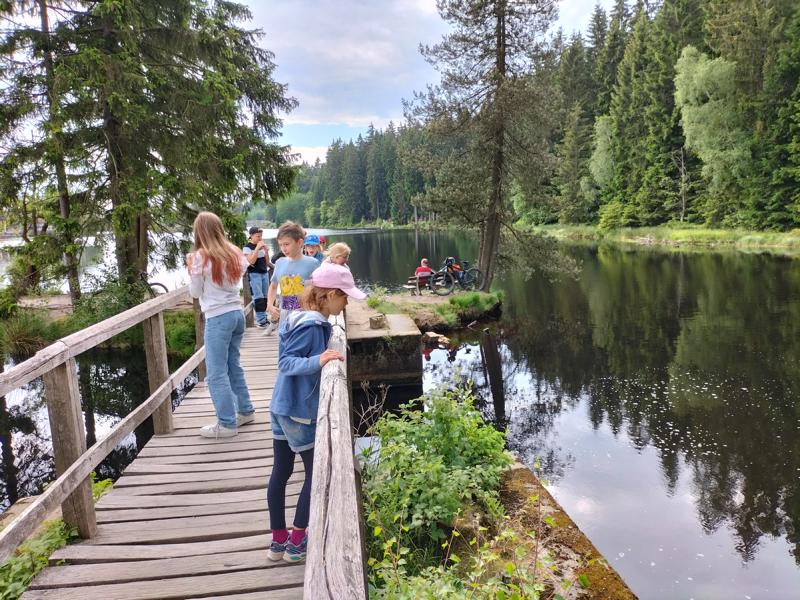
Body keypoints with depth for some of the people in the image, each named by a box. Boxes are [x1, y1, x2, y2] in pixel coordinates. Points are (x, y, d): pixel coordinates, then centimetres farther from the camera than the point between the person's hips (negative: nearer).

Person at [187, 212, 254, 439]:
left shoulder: (201, 257, -10)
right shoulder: (234, 253, 6)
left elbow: (195, 292, -1)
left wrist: (191, 270, 12)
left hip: (218, 318, -7)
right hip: (237, 313, 7)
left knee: (216, 373, 1)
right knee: (233, 365, 19)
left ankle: (227, 424, 5)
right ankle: (245, 411, 27)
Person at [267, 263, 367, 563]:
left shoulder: (303, 319, 5)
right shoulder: (312, 326, -22)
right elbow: (286, 363, -25)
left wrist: (320, 360, 12)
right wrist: (318, 362, -38)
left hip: (282, 408, 9)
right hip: (299, 413, -9)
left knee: (281, 472, 15)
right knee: (316, 474, 7)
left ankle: (278, 541, 29)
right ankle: (296, 543, 19)